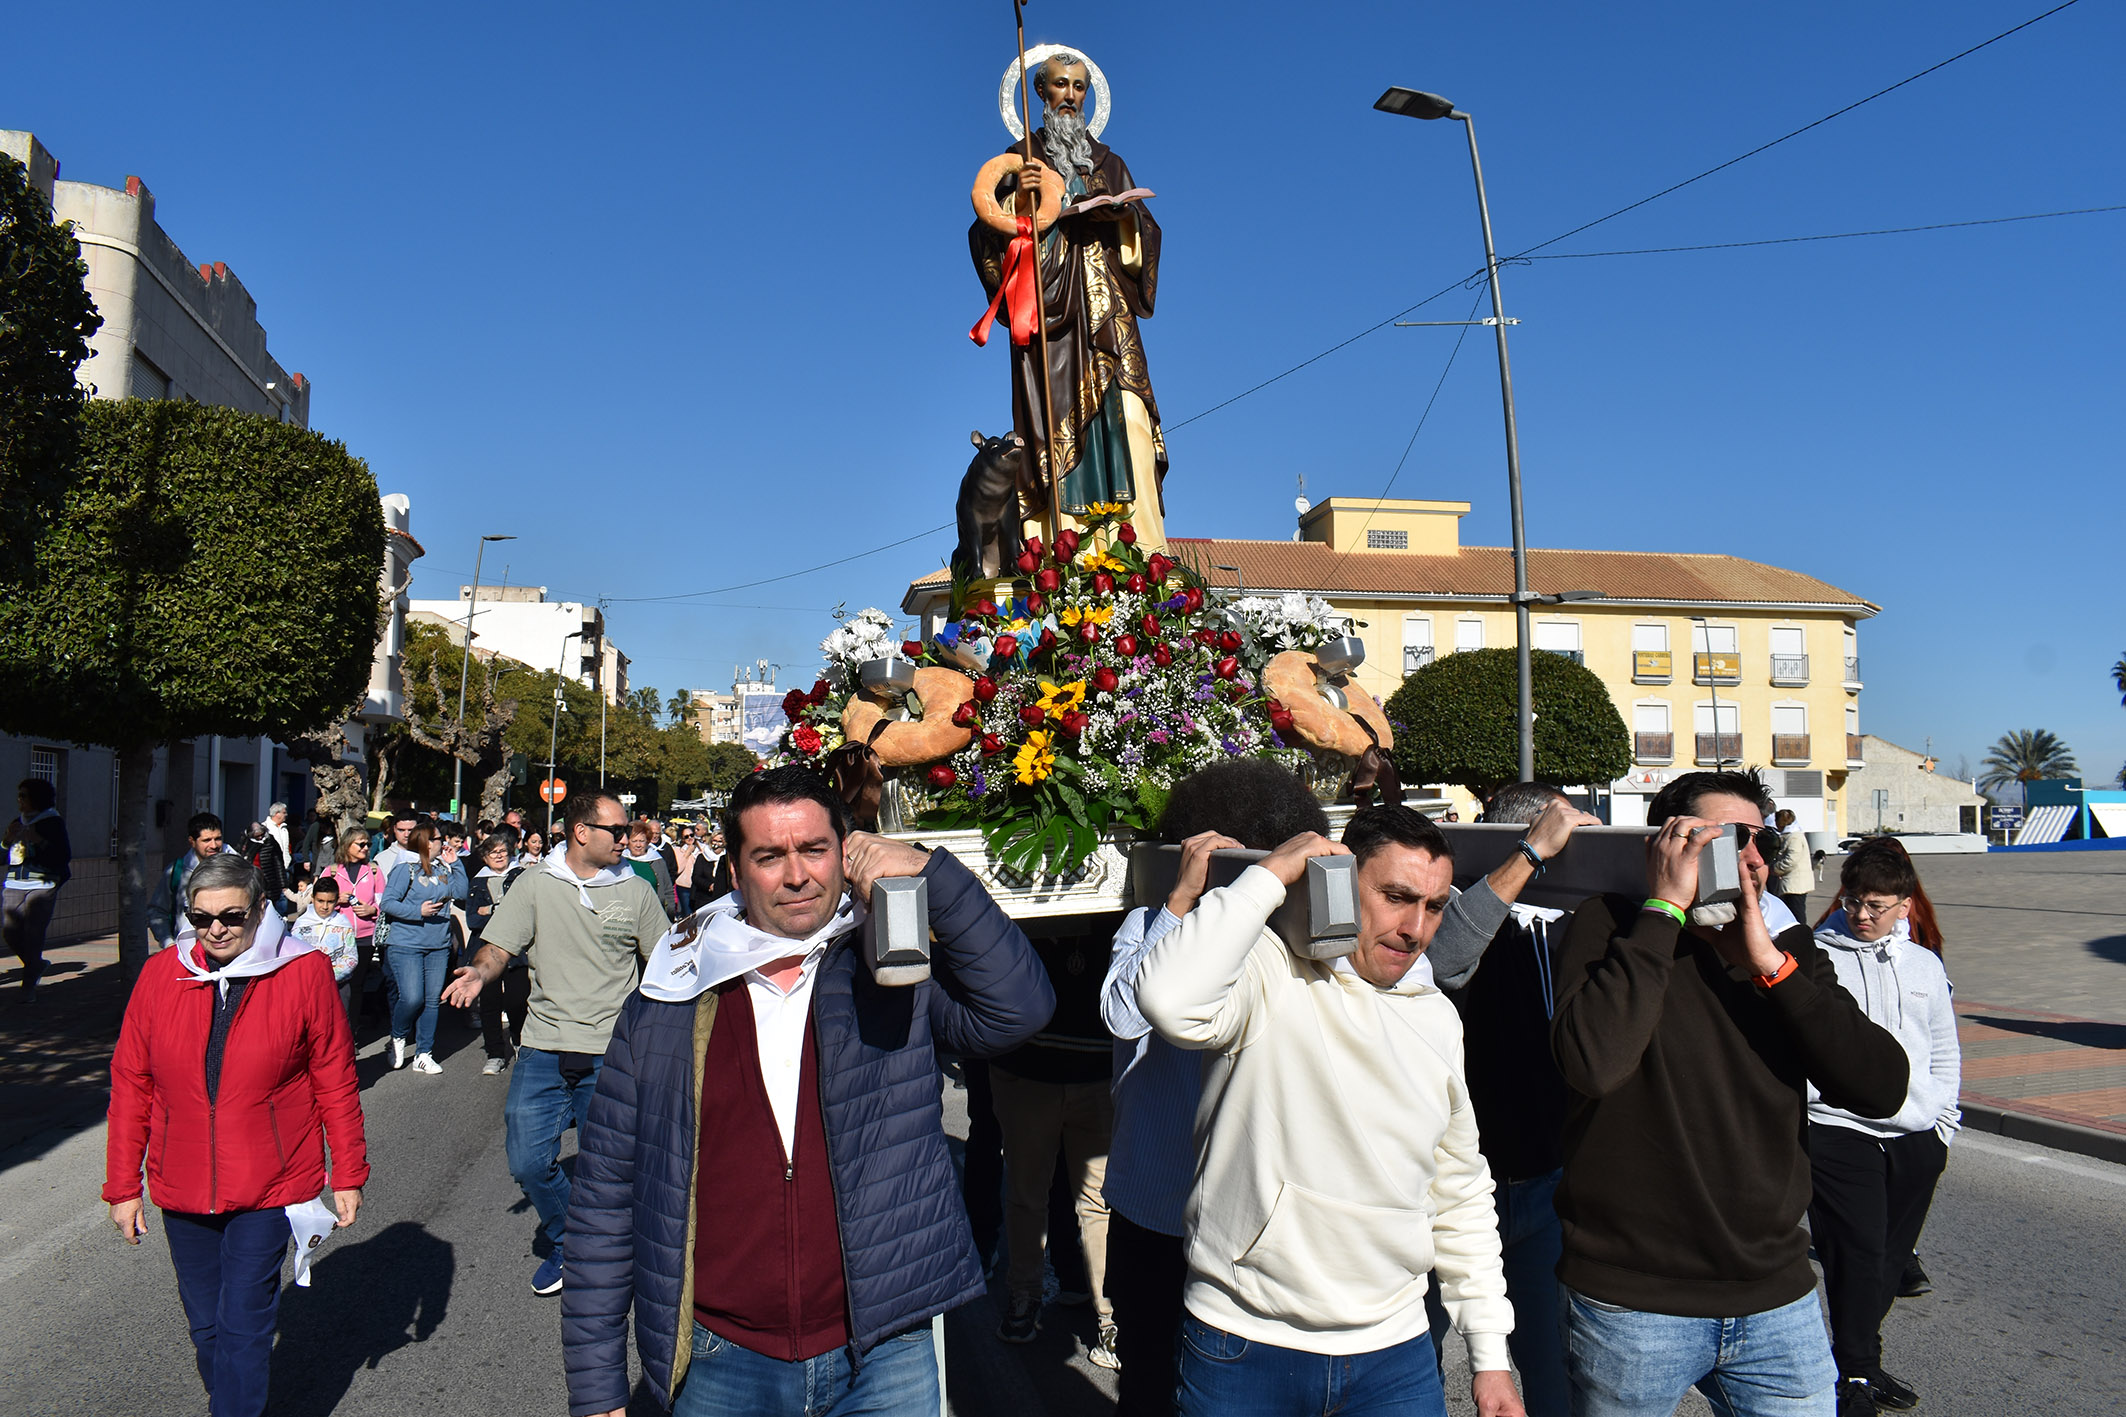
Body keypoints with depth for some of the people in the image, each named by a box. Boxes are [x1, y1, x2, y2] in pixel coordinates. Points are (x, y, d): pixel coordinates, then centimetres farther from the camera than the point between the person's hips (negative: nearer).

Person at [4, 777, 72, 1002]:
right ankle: (36, 965, 24)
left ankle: (29, 985, -4)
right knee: (10, 930, -2)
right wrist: (9, 839, 0)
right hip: (13, 886, 6)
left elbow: (64, 857, -8)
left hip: (41, 886, -6)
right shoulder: (17, 823, 17)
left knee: (33, 935, -10)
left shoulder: (53, 822, 0)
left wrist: (38, 840, -16)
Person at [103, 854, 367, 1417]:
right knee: (206, 1328, 16)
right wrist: (123, 1184, 6)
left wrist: (348, 1174, 0)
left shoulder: (305, 972, -9)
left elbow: (335, 1079, -3)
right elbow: (130, 1083, 5)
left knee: (243, 1325, -2)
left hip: (268, 1186, -3)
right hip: (182, 1188, 4)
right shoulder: (161, 973, -2)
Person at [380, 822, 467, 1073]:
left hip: (438, 946, 6)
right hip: (407, 945, -5)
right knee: (412, 998, -12)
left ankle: (423, 1054, 14)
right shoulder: (405, 868, -6)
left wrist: (454, 864, 3)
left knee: (433, 1000, 6)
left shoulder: (443, 868, 11)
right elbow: (388, 903, -9)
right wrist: (418, 911, -19)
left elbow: (461, 893, 6)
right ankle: (398, 1037, 17)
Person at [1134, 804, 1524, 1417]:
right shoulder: (1269, 972, -12)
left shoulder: (1437, 1018, 8)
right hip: (1243, 1348, -4)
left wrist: (1490, 1356, 14)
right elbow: (1170, 999, -36)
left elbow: (1461, 1194, 16)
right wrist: (1270, 874, -24)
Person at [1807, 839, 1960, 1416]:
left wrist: (1943, 1122, 13)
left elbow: (1945, 1051, 20)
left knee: (1891, 1256, 11)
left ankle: (1857, 1359, 27)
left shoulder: (1925, 963, 12)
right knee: (1857, 1254, -7)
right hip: (1838, 1131, -5)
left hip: (1917, 1137, 5)